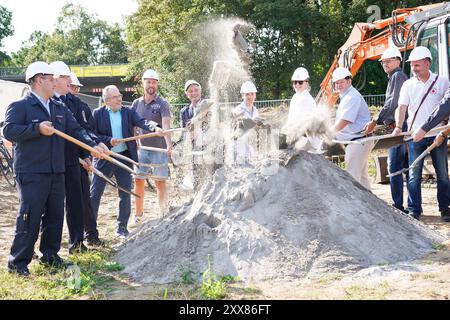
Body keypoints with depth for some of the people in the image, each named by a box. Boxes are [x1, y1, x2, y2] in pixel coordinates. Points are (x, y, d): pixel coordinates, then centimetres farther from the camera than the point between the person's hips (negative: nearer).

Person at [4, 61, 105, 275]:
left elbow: (76, 130, 10)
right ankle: (18, 262, 2)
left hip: (56, 171, 7)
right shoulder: (19, 106, -4)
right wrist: (37, 129, -24)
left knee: (55, 215, 11)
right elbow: (9, 131, -16)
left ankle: (50, 255, 25)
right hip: (31, 172, -7)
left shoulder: (60, 109, 17)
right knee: (30, 217, -7)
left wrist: (92, 146, -6)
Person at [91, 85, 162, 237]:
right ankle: (90, 228, 14)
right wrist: (108, 141, -20)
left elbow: (141, 122, -13)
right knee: (94, 194, 2)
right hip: (104, 158, -2)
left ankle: (122, 227, 18)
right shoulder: (98, 114, -2)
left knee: (125, 194, 6)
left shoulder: (128, 112, 3)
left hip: (124, 157, 2)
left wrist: (154, 127, -33)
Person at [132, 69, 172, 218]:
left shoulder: (162, 104, -5)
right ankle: (138, 215, 17)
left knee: (160, 182, -1)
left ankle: (164, 215, 5)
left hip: (159, 148, -4)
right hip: (142, 148, 4)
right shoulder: (136, 103, 7)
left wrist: (169, 145, -32)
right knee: (138, 180, 5)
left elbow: (166, 125, -19)